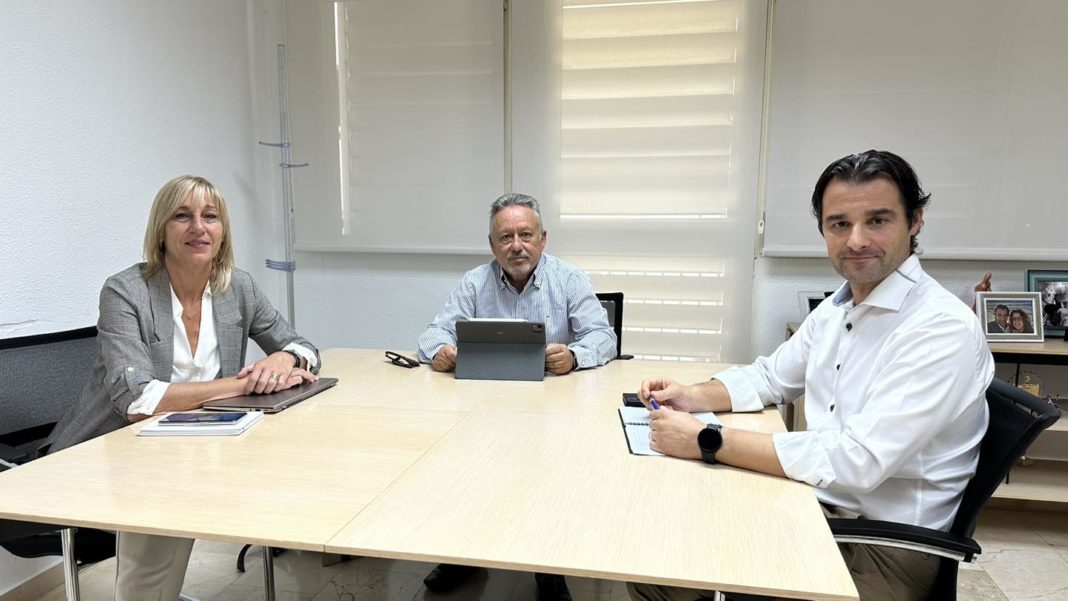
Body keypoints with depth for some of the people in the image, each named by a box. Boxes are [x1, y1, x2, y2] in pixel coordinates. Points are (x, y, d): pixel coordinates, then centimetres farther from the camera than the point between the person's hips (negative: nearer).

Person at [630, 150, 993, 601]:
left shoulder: (944, 329, -22)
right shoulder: (835, 309, 5)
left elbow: (856, 461, -29)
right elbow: (768, 378, 17)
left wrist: (708, 441, -27)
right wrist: (693, 397, -2)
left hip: (883, 547, -7)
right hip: (814, 508, 7)